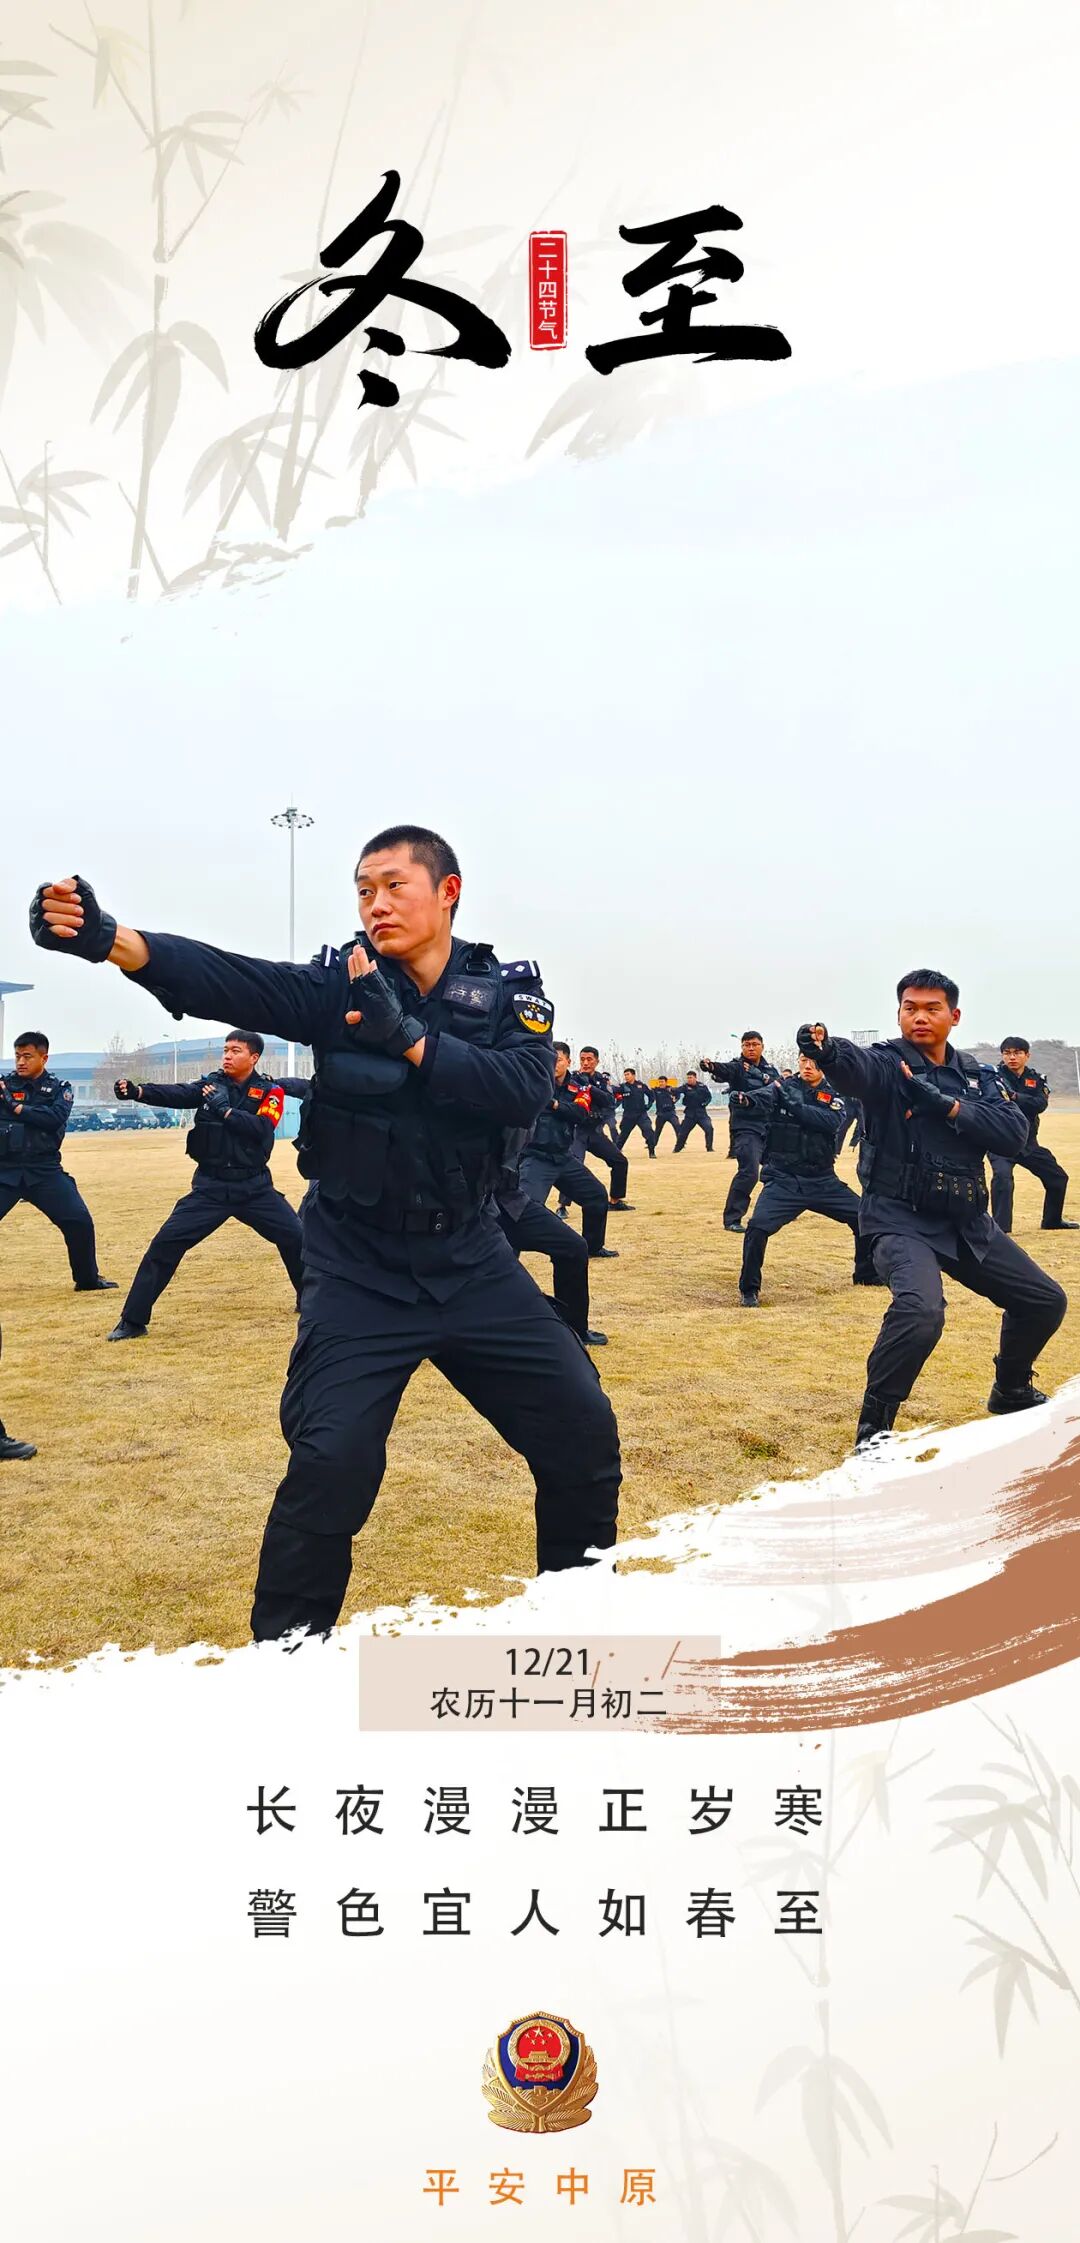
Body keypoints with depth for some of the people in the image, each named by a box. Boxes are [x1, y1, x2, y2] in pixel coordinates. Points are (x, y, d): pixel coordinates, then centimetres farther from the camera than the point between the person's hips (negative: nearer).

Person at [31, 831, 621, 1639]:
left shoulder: (511, 990, -2)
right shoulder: (341, 985, -7)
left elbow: (527, 1088, -21)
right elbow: (227, 979, -26)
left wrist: (408, 1037, -32)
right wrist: (107, 937, -43)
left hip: (472, 1264, 3)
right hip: (359, 1273, -2)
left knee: (583, 1428, 5)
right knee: (332, 1464, -15)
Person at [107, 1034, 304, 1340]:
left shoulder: (270, 1091, -2)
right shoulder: (211, 1083, 1)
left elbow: (261, 1129, -19)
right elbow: (177, 1094, -18)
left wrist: (225, 1110, -26)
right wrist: (137, 1091, -36)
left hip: (254, 1187, 0)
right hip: (211, 1186, 0)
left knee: (296, 1238, -4)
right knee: (166, 1243, -9)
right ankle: (133, 1321, -2)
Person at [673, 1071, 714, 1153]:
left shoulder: (702, 1086, -1)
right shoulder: (685, 1087, -5)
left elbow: (708, 1096, 10)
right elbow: (678, 1091, -24)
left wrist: (705, 1103, -10)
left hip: (701, 1112, 0)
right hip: (690, 1113, 0)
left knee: (709, 1128, -15)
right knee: (683, 1131, 4)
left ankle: (709, 1147, -2)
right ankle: (677, 1148, 22)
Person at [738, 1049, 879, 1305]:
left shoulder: (834, 1095, 3)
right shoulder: (783, 1088, 0)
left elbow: (831, 1122, -17)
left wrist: (794, 1104, -25)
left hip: (823, 1180, 3)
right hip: (783, 1179, -3)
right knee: (758, 1227, -23)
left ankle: (866, 1274, 25)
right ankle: (749, 1289, -3)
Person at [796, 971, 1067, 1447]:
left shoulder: (979, 1076, 7)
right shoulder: (888, 1064, -9)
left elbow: (1014, 1134, -9)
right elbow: (852, 1065, -35)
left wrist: (947, 1105, -21)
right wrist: (825, 1049, -59)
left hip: (969, 1223, 6)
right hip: (902, 1218, -6)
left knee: (1045, 1301, 17)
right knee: (920, 1310, -32)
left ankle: (1012, 1391, 43)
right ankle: (873, 1429, -14)